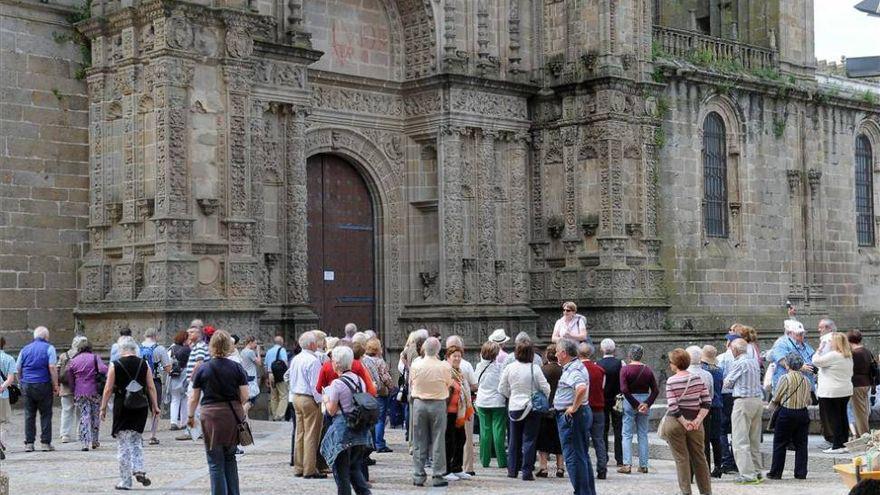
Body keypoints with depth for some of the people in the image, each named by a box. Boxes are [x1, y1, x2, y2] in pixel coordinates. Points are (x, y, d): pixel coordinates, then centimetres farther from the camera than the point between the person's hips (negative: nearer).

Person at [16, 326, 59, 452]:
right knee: (45, 414, 3)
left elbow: (17, 369, 12)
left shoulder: (25, 349, 13)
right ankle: (45, 443, 1)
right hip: (43, 385, -4)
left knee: (29, 415, 8)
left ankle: (29, 443, 7)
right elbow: (52, 367, -10)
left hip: (26, 385, 4)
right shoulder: (49, 348, -1)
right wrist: (55, 385, -6)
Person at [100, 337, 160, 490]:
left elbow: (108, 389, -5)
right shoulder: (144, 364, 1)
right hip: (140, 407, 3)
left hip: (122, 407, -3)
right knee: (136, 439, 19)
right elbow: (151, 388, 3)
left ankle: (125, 481, 8)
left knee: (123, 443, 5)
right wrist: (155, 406, 11)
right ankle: (138, 470, 0)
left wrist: (103, 408, 3)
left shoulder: (115, 365, -6)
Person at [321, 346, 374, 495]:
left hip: (342, 429, -6)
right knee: (355, 468, 16)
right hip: (360, 430, 7)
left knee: (341, 471, 5)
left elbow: (332, 410, -10)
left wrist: (326, 399, 9)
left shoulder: (337, 383, -14)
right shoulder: (360, 380, 5)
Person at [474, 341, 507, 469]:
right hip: (497, 402, -4)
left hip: (482, 402, 4)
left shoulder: (479, 366, 2)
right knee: (498, 430, -1)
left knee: (485, 431, 8)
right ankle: (502, 461, -1)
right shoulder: (499, 366, -10)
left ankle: (485, 460, 10)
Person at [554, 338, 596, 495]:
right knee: (582, 455, 17)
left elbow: (582, 388, -38)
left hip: (571, 416, -11)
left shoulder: (574, 370, -19)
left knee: (573, 457, -6)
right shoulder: (574, 367, 14)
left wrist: (574, 408, -26)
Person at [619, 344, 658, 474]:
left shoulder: (625, 369, -8)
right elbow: (655, 390, -2)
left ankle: (627, 465, -5)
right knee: (643, 434, 10)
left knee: (627, 435, 1)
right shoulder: (648, 369, 3)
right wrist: (647, 403, -6)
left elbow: (624, 389, -17)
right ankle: (643, 465, 12)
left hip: (630, 401, -4)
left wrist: (635, 404, -12)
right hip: (645, 399, 4)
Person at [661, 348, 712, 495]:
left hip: (675, 422, -3)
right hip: (695, 424, 3)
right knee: (699, 458, 13)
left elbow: (672, 407, -16)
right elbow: (707, 401, -2)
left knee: (681, 459, 5)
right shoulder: (697, 377, 0)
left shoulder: (671, 381, -10)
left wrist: (684, 422, -11)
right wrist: (698, 420, -5)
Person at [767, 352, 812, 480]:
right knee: (801, 444, 9)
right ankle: (801, 473, 9)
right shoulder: (805, 380, 2)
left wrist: (772, 403, 16)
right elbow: (808, 400, 7)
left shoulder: (785, 378, -11)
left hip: (786, 413, -4)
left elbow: (776, 398, -4)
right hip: (803, 413, 4)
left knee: (780, 444, 5)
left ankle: (775, 472, 9)